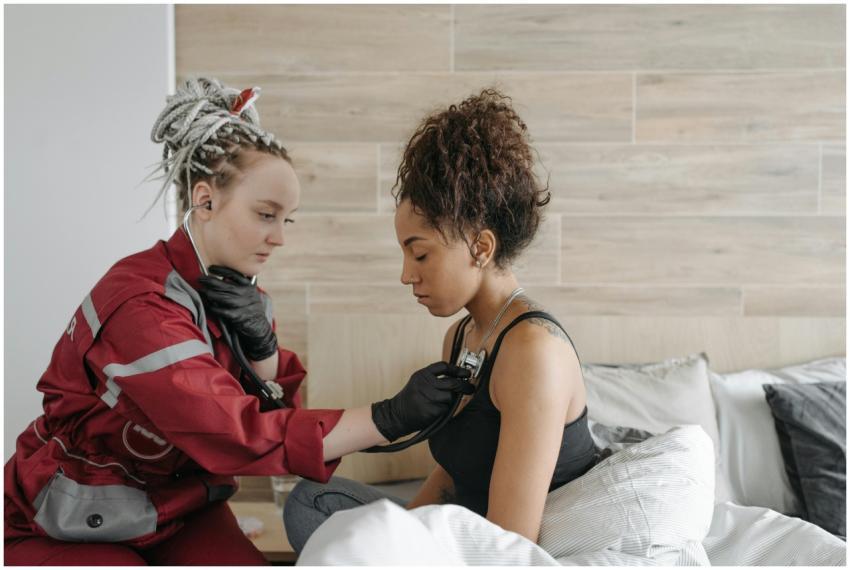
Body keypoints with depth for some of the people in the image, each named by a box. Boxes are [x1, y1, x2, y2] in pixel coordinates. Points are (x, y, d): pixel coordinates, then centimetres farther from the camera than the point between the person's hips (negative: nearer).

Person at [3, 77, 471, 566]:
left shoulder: (238, 292, -3)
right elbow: (241, 436, -32)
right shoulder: (139, 302, -27)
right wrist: (390, 418, -36)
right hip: (69, 528, -5)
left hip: (179, 511, 6)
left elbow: (277, 413, -4)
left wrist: (262, 346, -23)